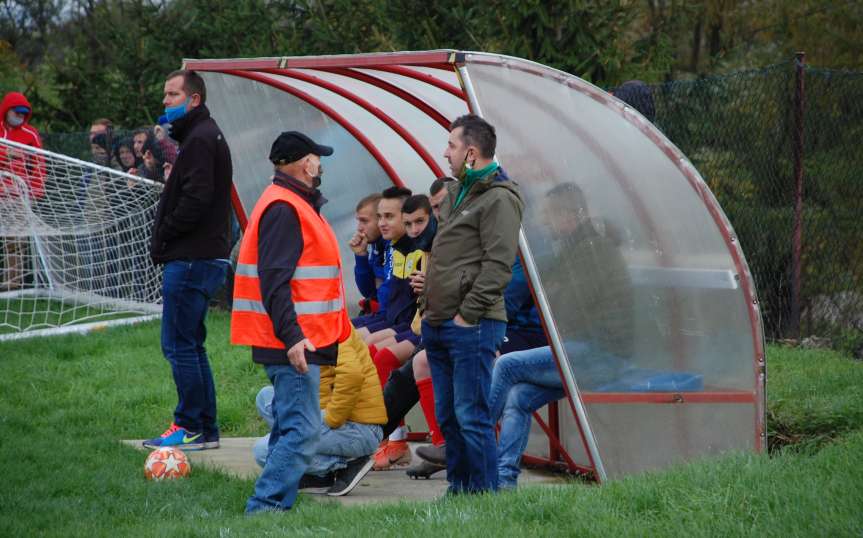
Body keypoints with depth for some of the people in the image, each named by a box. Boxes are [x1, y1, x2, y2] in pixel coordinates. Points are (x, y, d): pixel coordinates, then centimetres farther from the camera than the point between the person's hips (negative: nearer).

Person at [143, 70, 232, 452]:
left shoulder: (200, 140, -13)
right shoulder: (204, 135, 20)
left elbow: (196, 200, -22)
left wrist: (163, 236, -11)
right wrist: (164, 241, 11)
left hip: (192, 260, -11)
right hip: (204, 256, 11)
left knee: (179, 343, -7)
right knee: (189, 344, 14)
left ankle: (191, 427, -4)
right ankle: (206, 429, 18)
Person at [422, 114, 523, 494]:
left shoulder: (499, 199, -11)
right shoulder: (456, 193, 19)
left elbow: (498, 266, -17)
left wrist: (467, 314, -16)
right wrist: (430, 308, 17)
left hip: (472, 327, -10)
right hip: (438, 324, 10)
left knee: (471, 416, -9)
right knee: (447, 416, 13)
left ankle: (485, 495, -5)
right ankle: (458, 489, 20)